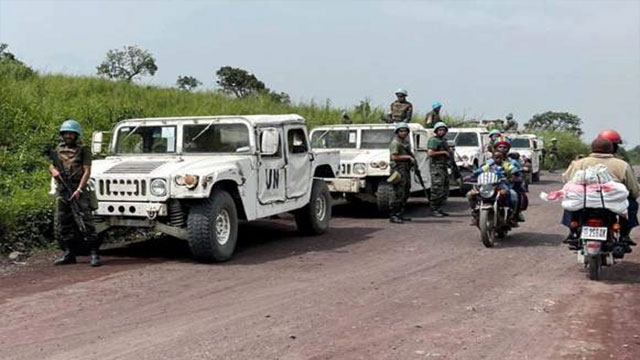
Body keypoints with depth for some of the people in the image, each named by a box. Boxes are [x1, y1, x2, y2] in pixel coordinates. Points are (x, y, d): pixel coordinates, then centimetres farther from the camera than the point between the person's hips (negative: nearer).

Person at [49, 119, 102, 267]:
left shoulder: (83, 149, -1)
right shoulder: (59, 149, 15)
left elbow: (87, 171, -8)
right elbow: (51, 166, 19)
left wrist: (79, 190, -17)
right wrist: (53, 170, -7)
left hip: (79, 190, -6)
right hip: (62, 191, 6)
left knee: (86, 222, -10)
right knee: (62, 224, 7)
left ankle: (94, 253, -7)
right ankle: (68, 253, 17)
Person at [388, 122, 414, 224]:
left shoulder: (406, 142, 17)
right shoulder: (395, 143, -12)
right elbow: (394, 157, -21)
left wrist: (413, 157, 14)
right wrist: (407, 157, -16)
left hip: (406, 169, 10)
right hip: (398, 169, -10)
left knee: (405, 193, 13)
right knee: (398, 193, -13)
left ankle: (400, 214, 22)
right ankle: (393, 216, -10)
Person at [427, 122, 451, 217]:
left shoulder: (444, 141, 21)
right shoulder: (433, 140, -8)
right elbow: (430, 153, -21)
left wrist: (449, 153, 13)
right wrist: (443, 152, -16)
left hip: (444, 167, 10)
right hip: (436, 167, -10)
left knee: (445, 191, 11)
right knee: (437, 190, -11)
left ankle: (439, 209, 18)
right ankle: (434, 210, -6)